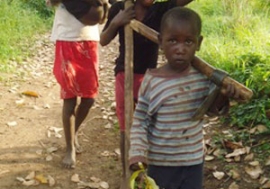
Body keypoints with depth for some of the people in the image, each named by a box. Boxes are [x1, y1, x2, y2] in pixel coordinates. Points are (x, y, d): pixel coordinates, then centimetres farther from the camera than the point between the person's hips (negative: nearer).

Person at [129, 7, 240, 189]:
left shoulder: (203, 76, -8)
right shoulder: (152, 80, -17)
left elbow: (212, 108, 7)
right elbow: (139, 121, -8)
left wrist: (223, 95, -14)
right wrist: (137, 152, -20)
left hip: (193, 160, 3)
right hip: (160, 162, -2)